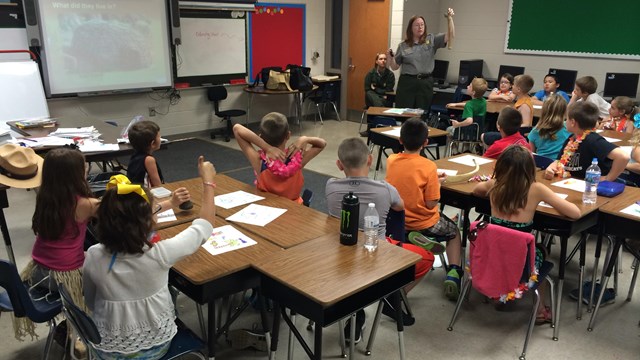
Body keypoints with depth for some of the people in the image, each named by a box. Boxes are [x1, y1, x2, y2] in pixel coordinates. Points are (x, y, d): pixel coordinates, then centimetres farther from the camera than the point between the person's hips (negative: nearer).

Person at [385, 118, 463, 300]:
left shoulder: (391, 161, -7)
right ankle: (453, 272, 7)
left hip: (397, 221, 5)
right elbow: (431, 204, -18)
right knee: (454, 232, 25)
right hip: (423, 225, -5)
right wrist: (437, 183, -2)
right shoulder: (428, 166, -21)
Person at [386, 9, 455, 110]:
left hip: (426, 83, 1)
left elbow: (450, 36, -5)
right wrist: (390, 57, -10)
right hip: (407, 83, -1)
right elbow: (395, 66, 9)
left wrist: (450, 19, -18)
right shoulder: (403, 46, 5)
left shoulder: (432, 40, 6)